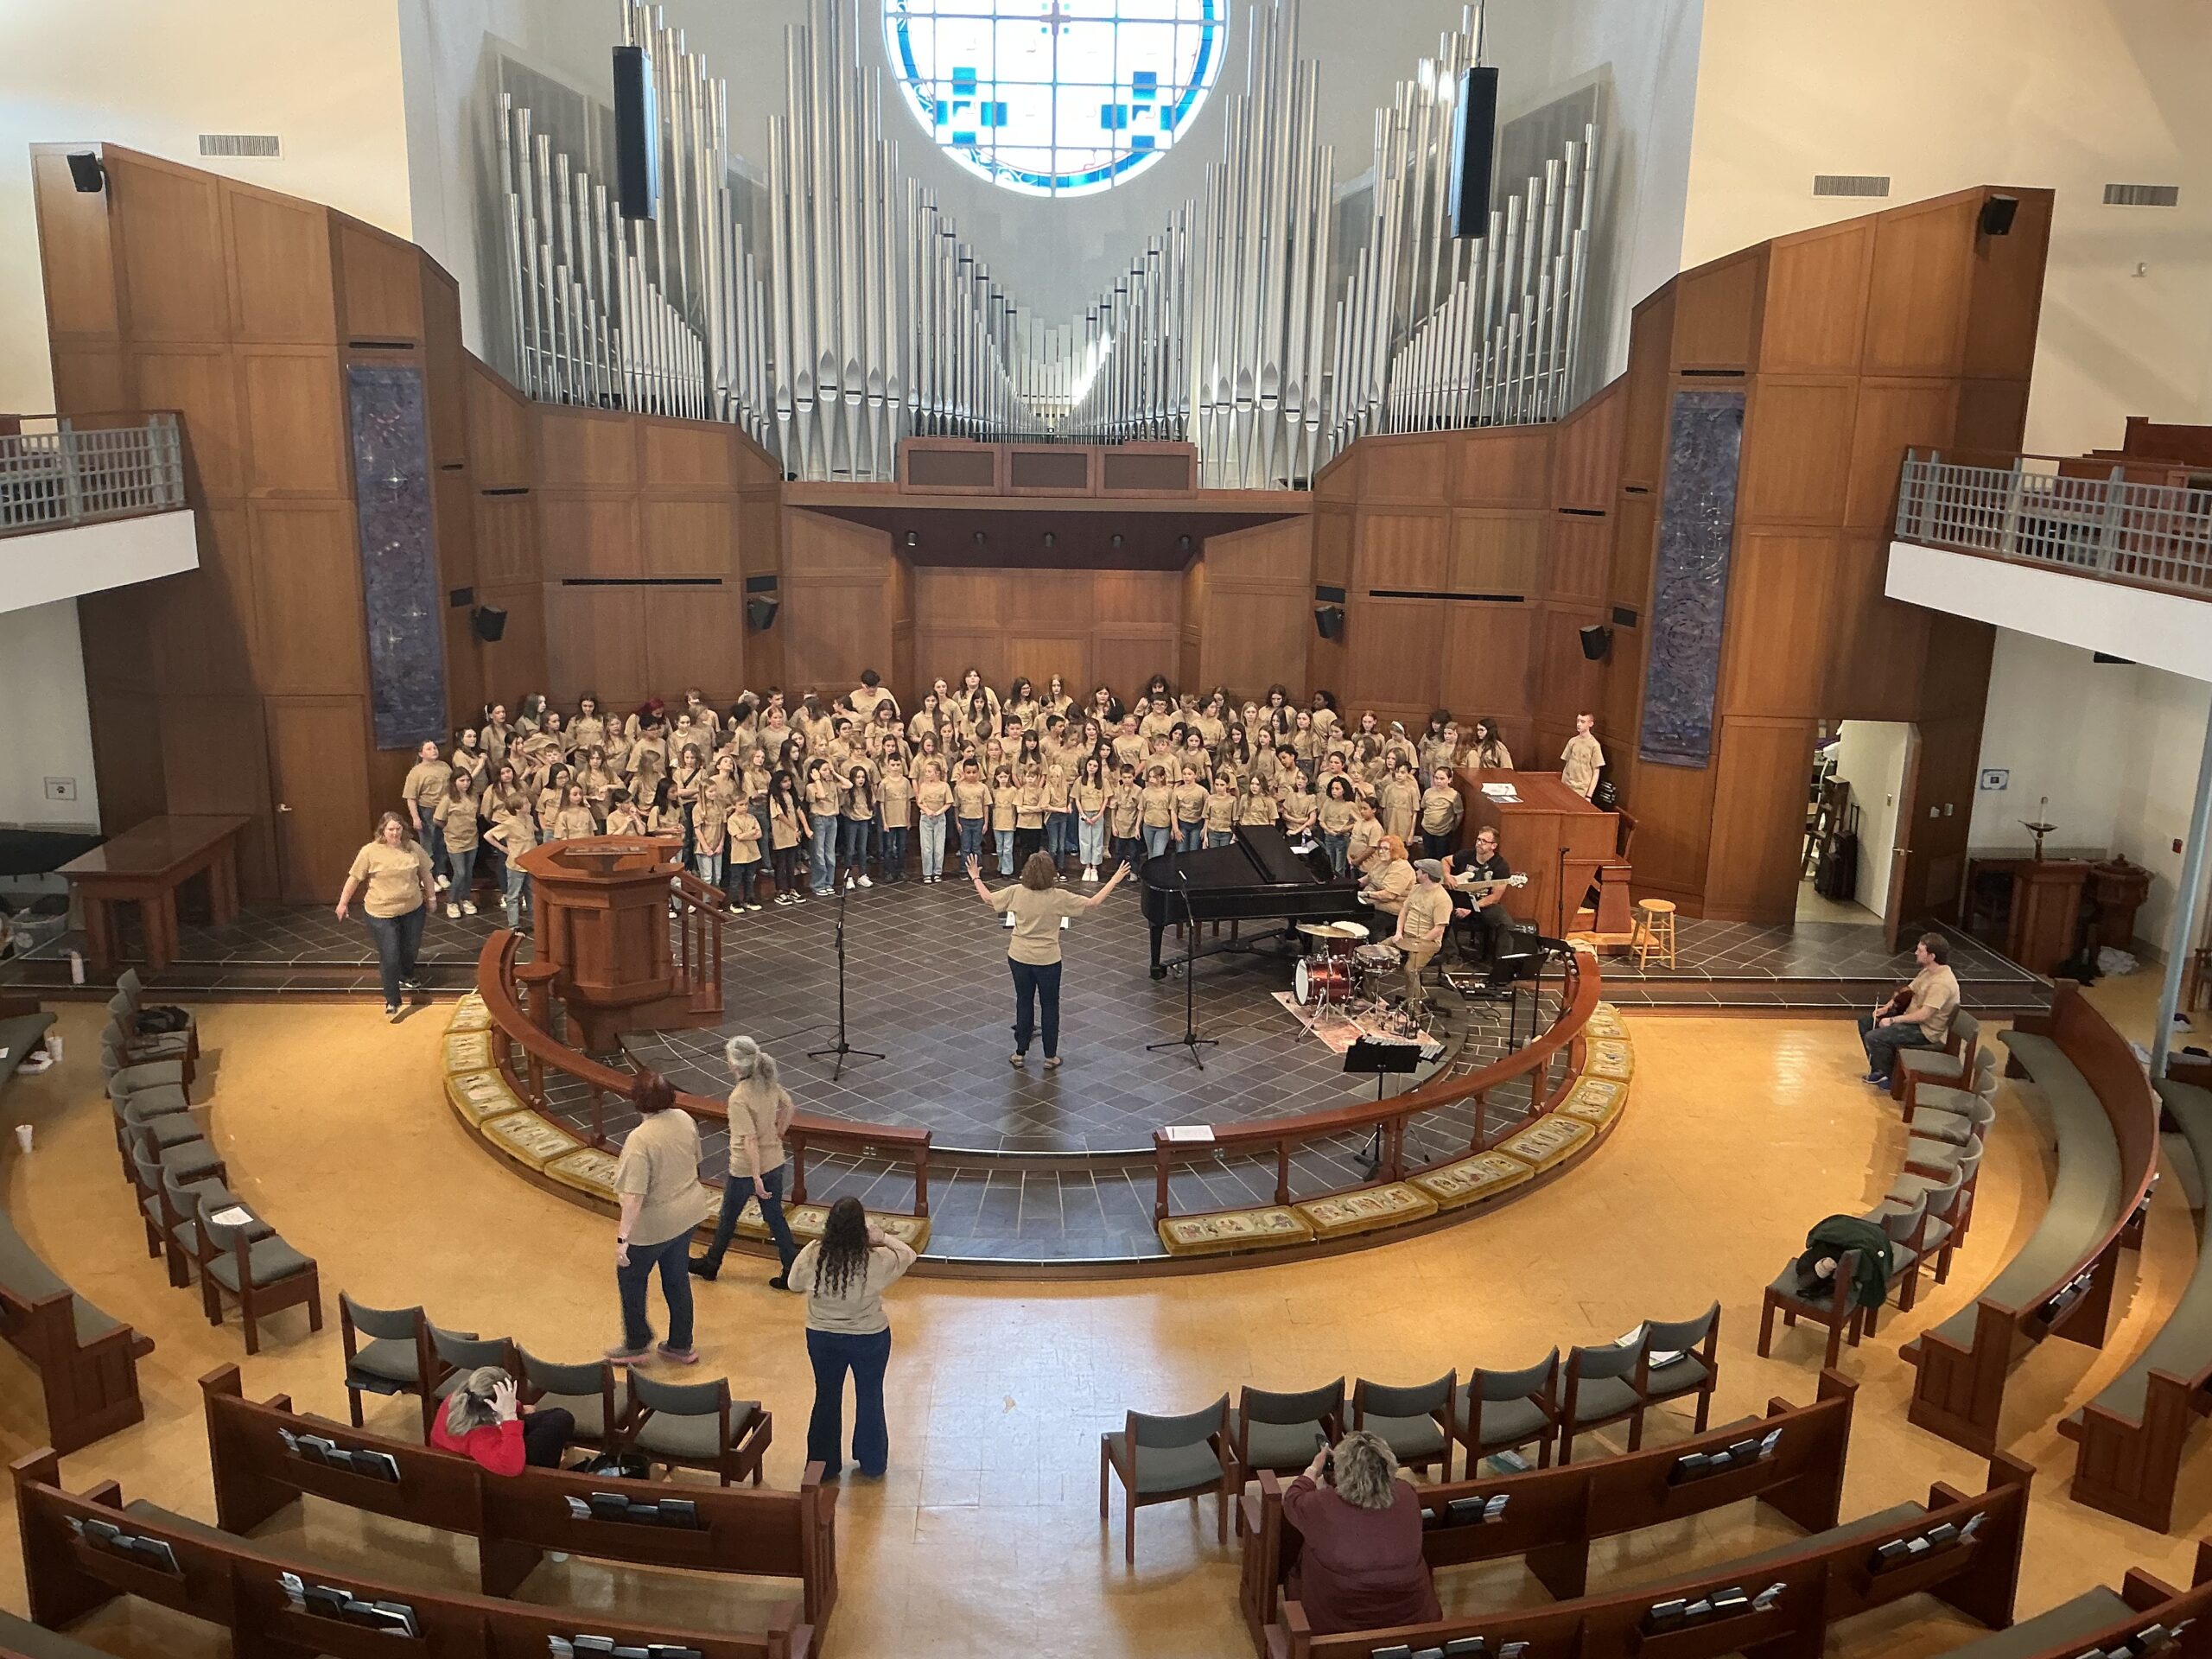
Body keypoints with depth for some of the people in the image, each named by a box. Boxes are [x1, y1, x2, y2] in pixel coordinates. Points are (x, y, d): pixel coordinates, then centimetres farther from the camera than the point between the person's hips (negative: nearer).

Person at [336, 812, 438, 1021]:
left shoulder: (413, 848, -3)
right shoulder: (370, 852, -13)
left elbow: (425, 874, 8)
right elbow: (354, 878, -6)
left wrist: (431, 897, 14)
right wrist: (343, 903, -2)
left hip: (413, 909, 4)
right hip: (382, 913, -4)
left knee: (411, 948, 21)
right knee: (389, 957, -2)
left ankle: (406, 977, 51)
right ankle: (392, 1001, 10)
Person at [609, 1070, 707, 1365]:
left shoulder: (640, 1140, -29)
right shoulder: (684, 1120, -7)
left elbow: (634, 1196, -30)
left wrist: (623, 1238, -27)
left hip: (654, 1223, -7)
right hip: (688, 1212, 7)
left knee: (630, 1278, 18)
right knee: (677, 1279, 21)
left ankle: (637, 1345, 30)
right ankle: (681, 1346, 33)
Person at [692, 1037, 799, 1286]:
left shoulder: (738, 1098, -26)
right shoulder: (770, 1083, -6)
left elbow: (750, 1140, -26)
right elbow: (788, 1107, 11)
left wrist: (756, 1178, -22)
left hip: (745, 1169, -6)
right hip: (774, 1162, 6)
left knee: (728, 1218, 17)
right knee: (775, 1217, 17)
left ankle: (710, 1265, 39)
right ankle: (792, 1272, 19)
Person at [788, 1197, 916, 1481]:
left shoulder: (813, 1256, -21)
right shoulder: (876, 1260, -25)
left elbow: (795, 1284, 0)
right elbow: (908, 1254, -5)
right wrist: (881, 1237, -2)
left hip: (822, 1338, 2)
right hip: (869, 1339, -1)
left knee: (827, 1398, 21)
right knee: (870, 1398, 20)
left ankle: (824, 1465, 33)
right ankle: (872, 1463, 36)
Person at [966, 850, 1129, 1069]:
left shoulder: (1017, 892, -12)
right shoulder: (1058, 897, -19)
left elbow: (988, 898, 0)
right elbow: (1093, 903, -14)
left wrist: (976, 878, 17)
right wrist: (1115, 880, -6)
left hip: (1019, 958, 3)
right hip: (1047, 960, -3)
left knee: (1024, 1002, 18)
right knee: (1050, 1006, 13)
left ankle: (1020, 1053, 25)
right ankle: (1050, 1056, 19)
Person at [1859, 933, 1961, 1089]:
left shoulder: (1942, 983, -28)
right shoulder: (1928, 971, 3)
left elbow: (1923, 1015, -29)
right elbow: (1908, 991, 14)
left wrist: (1892, 1020, -21)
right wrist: (1887, 1007, -1)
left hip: (1926, 1031, -10)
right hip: (1912, 1018, 10)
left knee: (1873, 1037, -22)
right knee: (1865, 1021, 9)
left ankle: (1888, 1077, 1)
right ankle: (1879, 1068, 15)